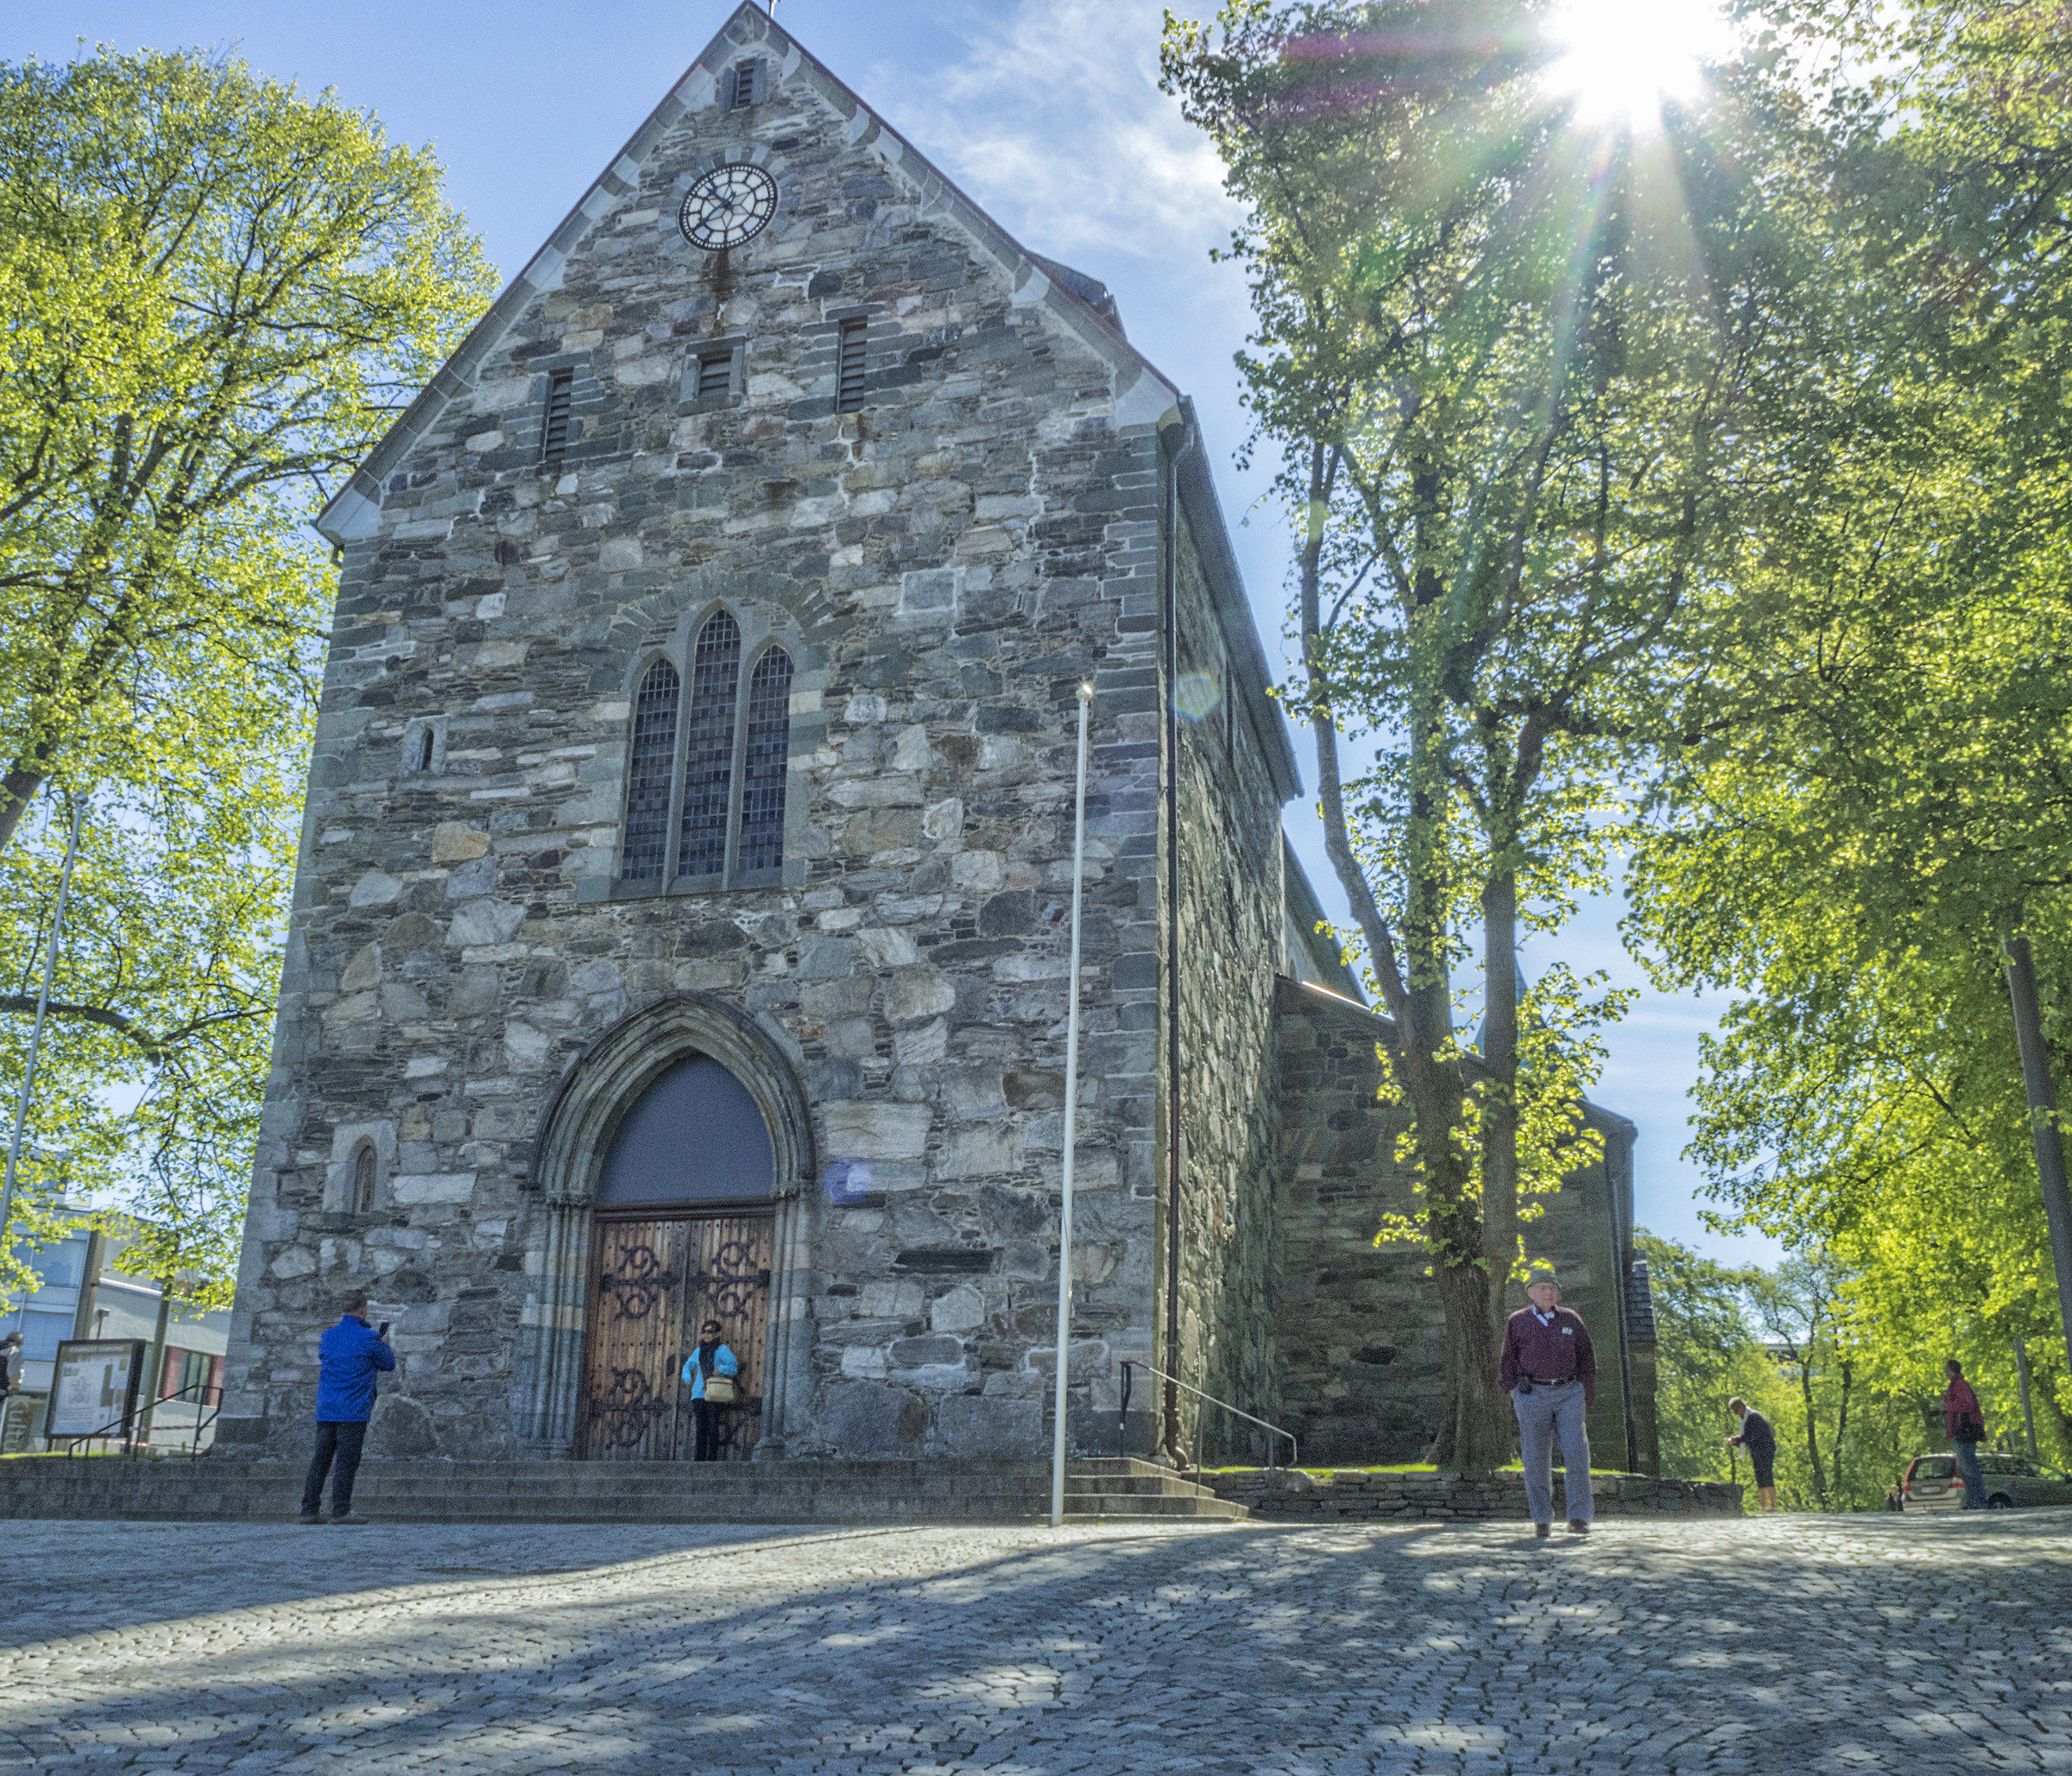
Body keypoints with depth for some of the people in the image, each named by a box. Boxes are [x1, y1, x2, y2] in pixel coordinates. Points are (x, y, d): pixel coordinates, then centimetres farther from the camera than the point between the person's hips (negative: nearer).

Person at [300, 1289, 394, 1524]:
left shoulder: (327, 1337, 9)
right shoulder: (368, 1338, -8)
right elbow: (389, 1364, 3)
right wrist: (385, 1344, 22)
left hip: (326, 1409, 6)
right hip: (353, 1410, -6)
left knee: (320, 1460, 8)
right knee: (347, 1461, -3)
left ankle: (310, 1510, 9)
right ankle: (340, 1512, -4)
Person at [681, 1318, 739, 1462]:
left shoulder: (722, 1349, 4)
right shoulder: (699, 1351, 18)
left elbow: (734, 1367, 0)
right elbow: (688, 1364, 34)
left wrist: (720, 1369, -17)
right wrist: (688, 1378, 17)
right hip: (699, 1394, 4)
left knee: (712, 1428, -8)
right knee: (700, 1427, 0)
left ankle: (712, 1459, -6)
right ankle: (699, 1458, 1)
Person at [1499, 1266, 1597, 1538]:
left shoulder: (1570, 1319, 9)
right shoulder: (1518, 1322, 5)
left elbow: (1585, 1357, 12)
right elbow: (1508, 1358, 9)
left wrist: (1586, 1393, 4)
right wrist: (1513, 1393, -1)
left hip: (1568, 1393, 1)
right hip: (1533, 1394, -1)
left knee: (1576, 1454, -10)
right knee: (1537, 1459, -1)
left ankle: (1579, 1518, -5)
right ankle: (1542, 1520, 7)